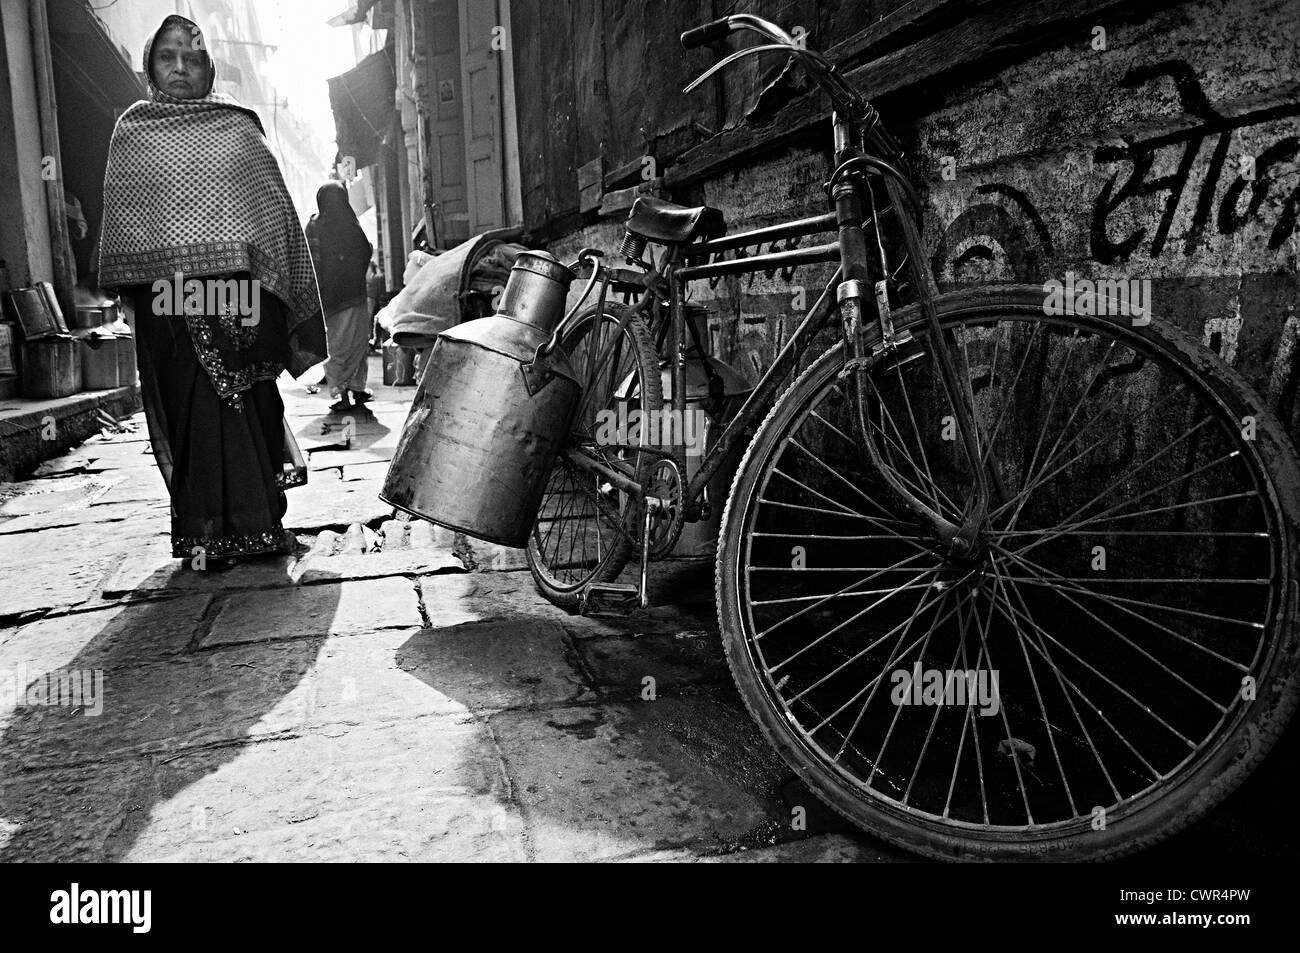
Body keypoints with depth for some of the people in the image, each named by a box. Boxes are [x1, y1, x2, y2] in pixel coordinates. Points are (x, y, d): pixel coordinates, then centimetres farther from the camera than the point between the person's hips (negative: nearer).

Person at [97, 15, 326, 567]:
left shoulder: (238, 129, 13)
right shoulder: (131, 133, 14)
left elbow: (275, 209, 12)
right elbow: (119, 217, 15)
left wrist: (283, 289, 5)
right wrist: (132, 285, 5)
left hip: (239, 290, 0)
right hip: (168, 299, 0)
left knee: (251, 402, 0)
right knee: (193, 407, -4)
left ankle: (259, 522, 10)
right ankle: (207, 533, 1)